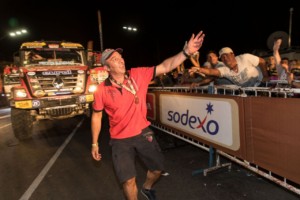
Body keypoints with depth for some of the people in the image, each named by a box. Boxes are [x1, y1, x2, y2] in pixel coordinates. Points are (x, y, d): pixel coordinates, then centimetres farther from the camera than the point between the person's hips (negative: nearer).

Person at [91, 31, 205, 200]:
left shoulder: (138, 75, -9)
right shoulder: (102, 90, -11)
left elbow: (165, 67, -14)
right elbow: (96, 116, 0)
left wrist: (186, 51, -26)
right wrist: (95, 143, 4)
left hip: (143, 133, 2)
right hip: (120, 140, -1)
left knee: (158, 168, 16)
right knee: (128, 180, 6)